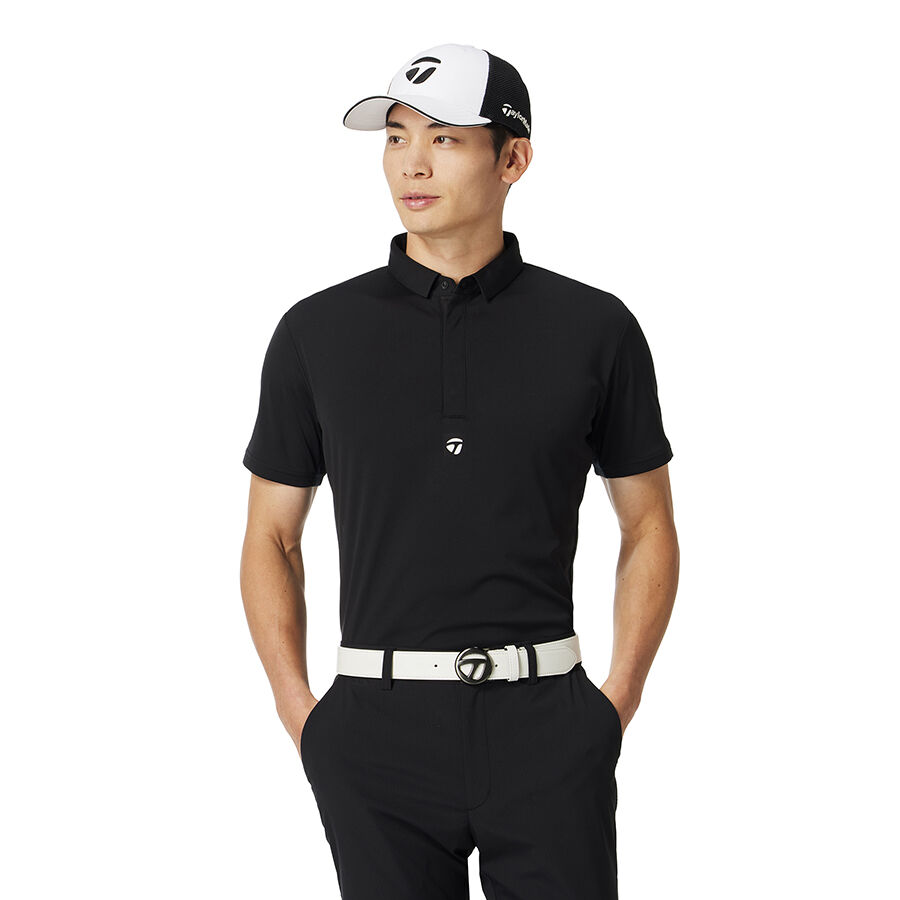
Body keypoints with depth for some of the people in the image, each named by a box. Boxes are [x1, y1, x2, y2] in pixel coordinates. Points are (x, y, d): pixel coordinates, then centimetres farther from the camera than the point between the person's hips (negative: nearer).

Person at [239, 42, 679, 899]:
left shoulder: (595, 328, 2)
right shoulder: (316, 333, 3)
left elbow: (649, 525, 11)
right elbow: (270, 539, 10)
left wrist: (618, 701, 2)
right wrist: (299, 713, 0)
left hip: (545, 729, 0)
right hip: (380, 730, 1)